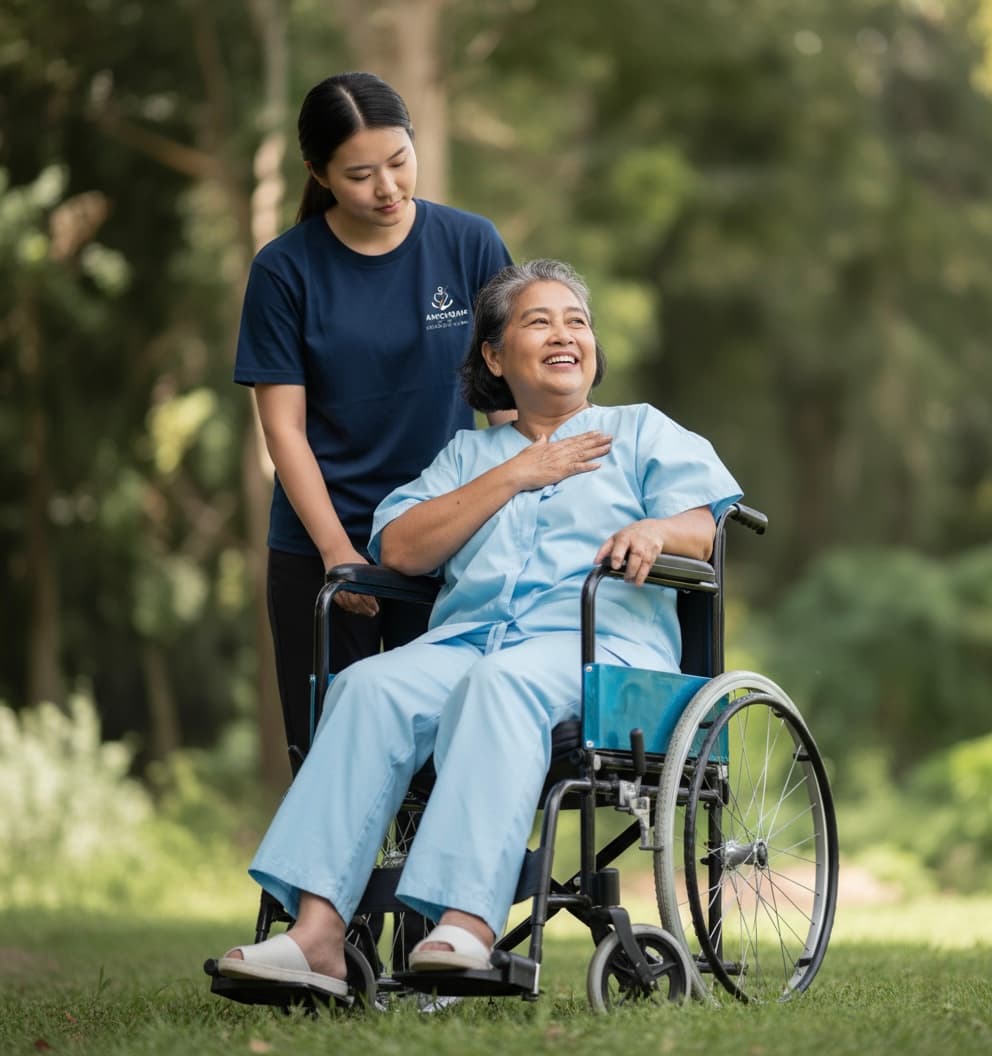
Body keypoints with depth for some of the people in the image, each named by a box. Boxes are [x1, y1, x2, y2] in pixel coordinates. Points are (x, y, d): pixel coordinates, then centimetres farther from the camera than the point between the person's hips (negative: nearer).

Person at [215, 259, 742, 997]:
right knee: (371, 687, -30)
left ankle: (468, 922, -56)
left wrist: (655, 530, -17)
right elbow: (399, 548, 13)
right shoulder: (470, 454, 30)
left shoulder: (643, 431, 25)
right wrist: (514, 475, 8)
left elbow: (702, 528, 7)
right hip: (464, 636, 3)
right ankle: (317, 932, -44)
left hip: (599, 642, -3)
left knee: (503, 682, -38)